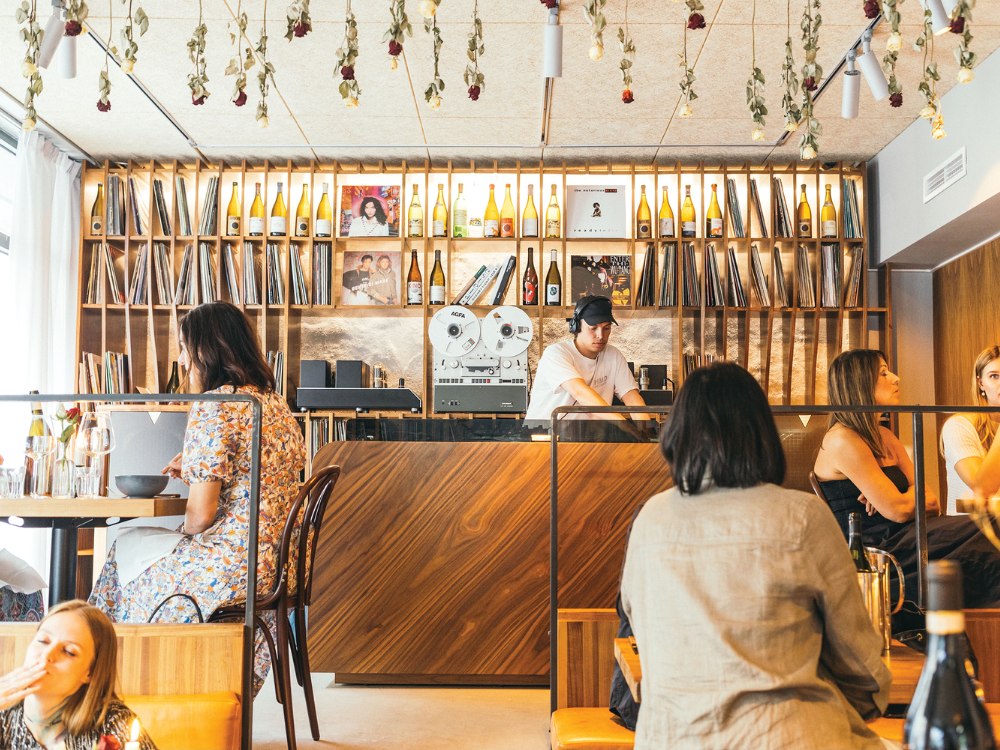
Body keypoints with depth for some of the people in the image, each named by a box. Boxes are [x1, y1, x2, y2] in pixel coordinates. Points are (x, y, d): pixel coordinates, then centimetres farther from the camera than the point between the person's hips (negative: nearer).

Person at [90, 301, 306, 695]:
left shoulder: (212, 407, -17)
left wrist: (185, 531, 3)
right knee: (129, 544, 25)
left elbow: (201, 514, -18)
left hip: (233, 564, -8)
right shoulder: (275, 401, 9)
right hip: (276, 560, 8)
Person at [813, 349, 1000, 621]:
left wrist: (895, 497, -11)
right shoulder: (842, 440, -12)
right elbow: (899, 511, -15)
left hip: (896, 541, 8)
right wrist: (919, 494, 6)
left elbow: (932, 501, 10)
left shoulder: (884, 437, 16)